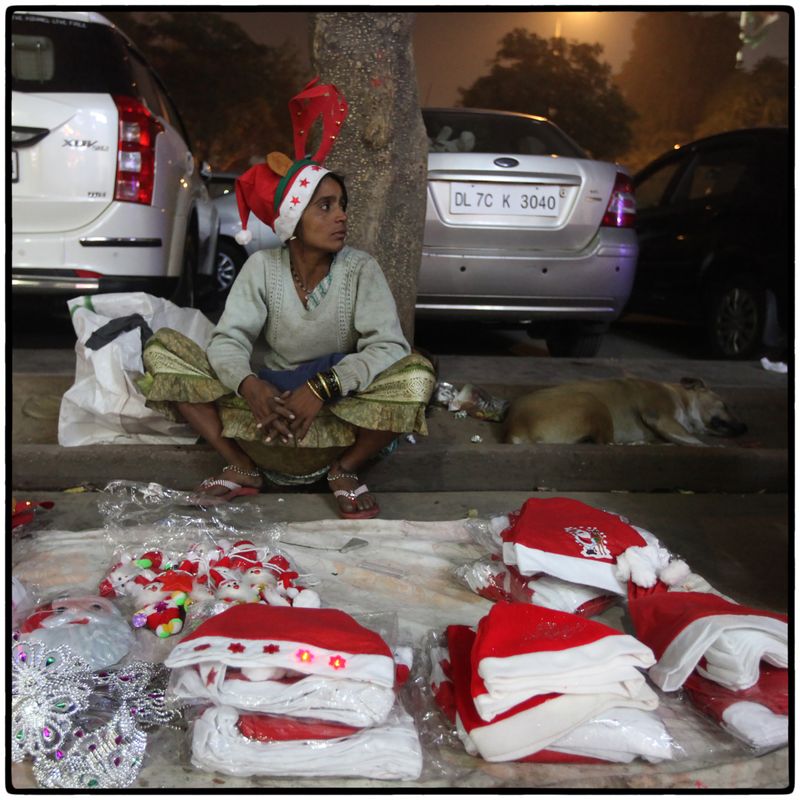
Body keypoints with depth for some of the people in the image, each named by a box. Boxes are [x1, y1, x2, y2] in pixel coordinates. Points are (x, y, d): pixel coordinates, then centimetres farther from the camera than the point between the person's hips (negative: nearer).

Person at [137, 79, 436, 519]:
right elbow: (228, 340, -10)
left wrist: (323, 388, -35)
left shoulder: (360, 268, -8)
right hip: (268, 406, 2)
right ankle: (243, 468, -5)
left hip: (337, 416, -2)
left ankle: (344, 470, -5)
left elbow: (388, 346, -20)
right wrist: (250, 386, -33)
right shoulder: (263, 266, -3)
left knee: (415, 376, -32)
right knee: (161, 349, -9)